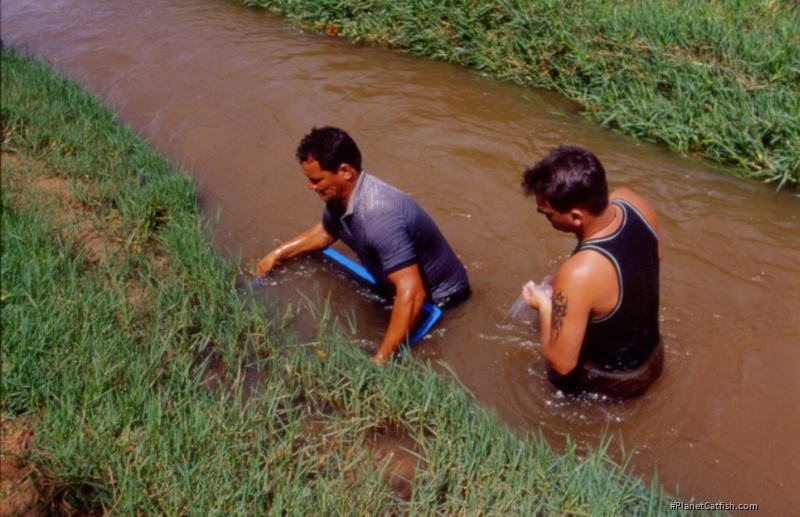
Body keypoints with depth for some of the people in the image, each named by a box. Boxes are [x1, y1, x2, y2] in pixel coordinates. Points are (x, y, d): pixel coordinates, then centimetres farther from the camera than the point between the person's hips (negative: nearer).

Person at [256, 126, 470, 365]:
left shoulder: (378, 214, -39)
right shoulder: (341, 196, -10)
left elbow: (411, 294, -43)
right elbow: (325, 231, 16)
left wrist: (381, 359, -43)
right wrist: (278, 254, 12)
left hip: (439, 300, -8)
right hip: (396, 288, 9)